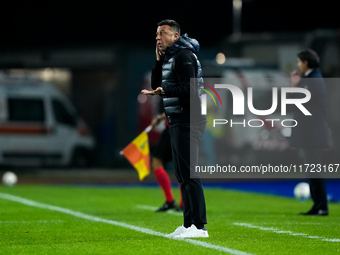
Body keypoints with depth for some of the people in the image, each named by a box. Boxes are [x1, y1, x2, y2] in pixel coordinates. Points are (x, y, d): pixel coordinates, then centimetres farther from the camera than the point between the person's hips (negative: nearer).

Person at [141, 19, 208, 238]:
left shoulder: (183, 56, -12)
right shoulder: (169, 57, 19)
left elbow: (189, 89, -21)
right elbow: (156, 84, 18)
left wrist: (163, 92, -32)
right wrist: (158, 60, 10)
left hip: (188, 121, -10)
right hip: (178, 122, 10)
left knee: (189, 173, -13)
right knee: (182, 175, 10)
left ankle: (199, 226, -15)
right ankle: (188, 225, 12)